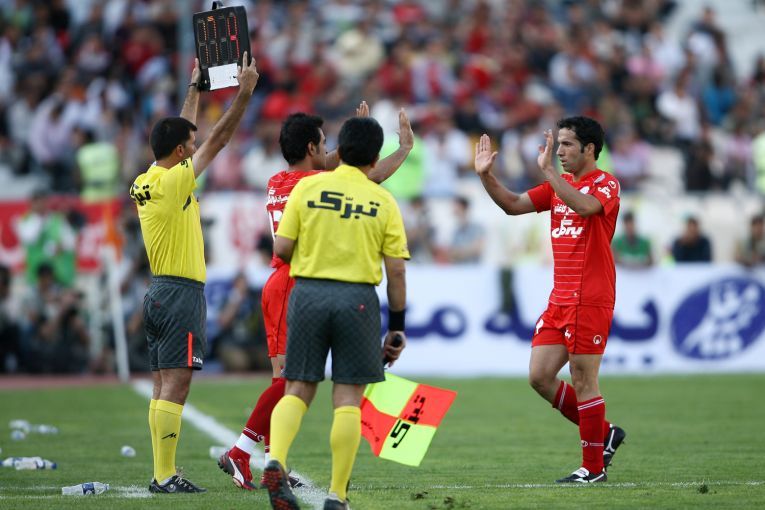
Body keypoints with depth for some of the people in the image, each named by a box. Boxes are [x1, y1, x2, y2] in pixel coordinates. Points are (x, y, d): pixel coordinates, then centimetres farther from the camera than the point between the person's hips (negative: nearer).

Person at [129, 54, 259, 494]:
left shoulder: (143, 183, 10)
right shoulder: (174, 182, -14)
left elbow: (181, 133, 25)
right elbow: (218, 140, -11)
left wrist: (195, 89, 33)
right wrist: (245, 93, -6)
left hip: (159, 292, 9)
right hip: (182, 293, -9)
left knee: (164, 386, 9)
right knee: (175, 385, -10)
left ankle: (163, 473, 9)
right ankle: (166, 476, -13)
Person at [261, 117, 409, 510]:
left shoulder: (307, 187, 2)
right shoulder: (383, 202, 2)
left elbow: (281, 249, -1)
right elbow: (396, 272, 1)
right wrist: (396, 327, 9)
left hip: (308, 291, 1)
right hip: (357, 299, -1)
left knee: (297, 389, 10)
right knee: (348, 397, 3)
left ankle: (275, 462, -15)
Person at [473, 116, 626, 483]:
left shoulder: (605, 184, -9)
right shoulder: (558, 184, 15)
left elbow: (584, 206, -30)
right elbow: (513, 205, 14)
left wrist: (547, 169, -33)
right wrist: (486, 176, 0)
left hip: (590, 301, -8)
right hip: (559, 299, 8)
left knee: (583, 381, -5)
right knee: (539, 376, 5)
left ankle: (593, 468, 5)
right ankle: (604, 434, 19)